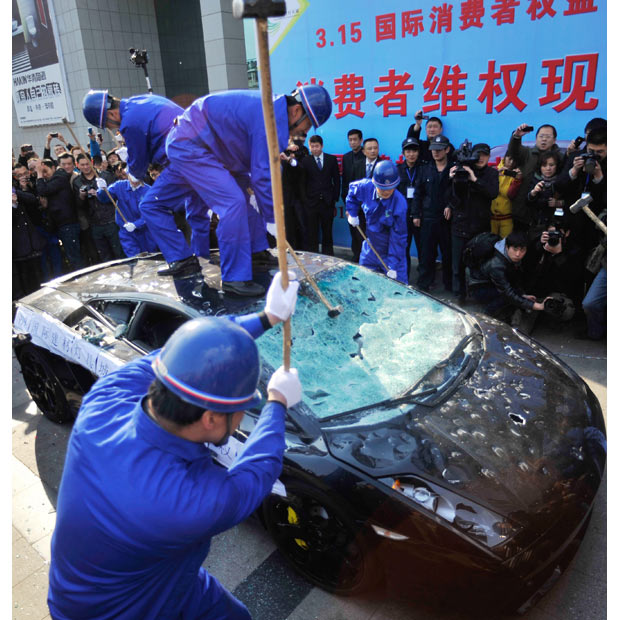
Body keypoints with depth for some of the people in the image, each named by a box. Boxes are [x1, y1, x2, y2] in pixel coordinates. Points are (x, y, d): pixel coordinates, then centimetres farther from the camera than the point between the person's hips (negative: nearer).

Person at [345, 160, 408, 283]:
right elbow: (352, 188, 10)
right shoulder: (366, 187, -16)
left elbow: (399, 237, -22)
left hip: (391, 250, -4)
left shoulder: (399, 203, -26)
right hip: (370, 247, 4)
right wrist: (352, 213, 6)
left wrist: (393, 266, -23)